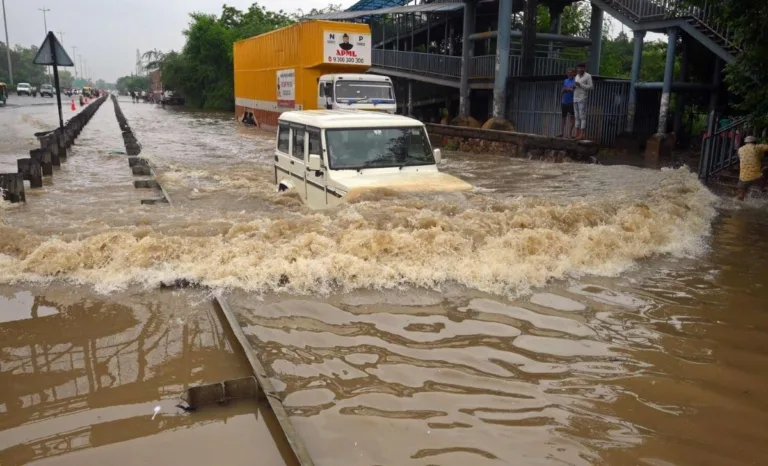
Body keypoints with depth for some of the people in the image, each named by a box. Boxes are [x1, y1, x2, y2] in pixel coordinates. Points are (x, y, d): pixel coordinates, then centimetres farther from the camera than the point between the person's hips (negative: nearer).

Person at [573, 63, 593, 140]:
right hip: (575, 99, 7)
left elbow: (591, 87, -8)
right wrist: (574, 87, 3)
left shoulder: (588, 76, -2)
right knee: (577, 117, 4)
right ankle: (577, 134, 4)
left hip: (582, 99, -7)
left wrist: (580, 85, -15)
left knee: (582, 117, -9)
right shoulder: (576, 76, 18)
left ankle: (582, 135, -13)